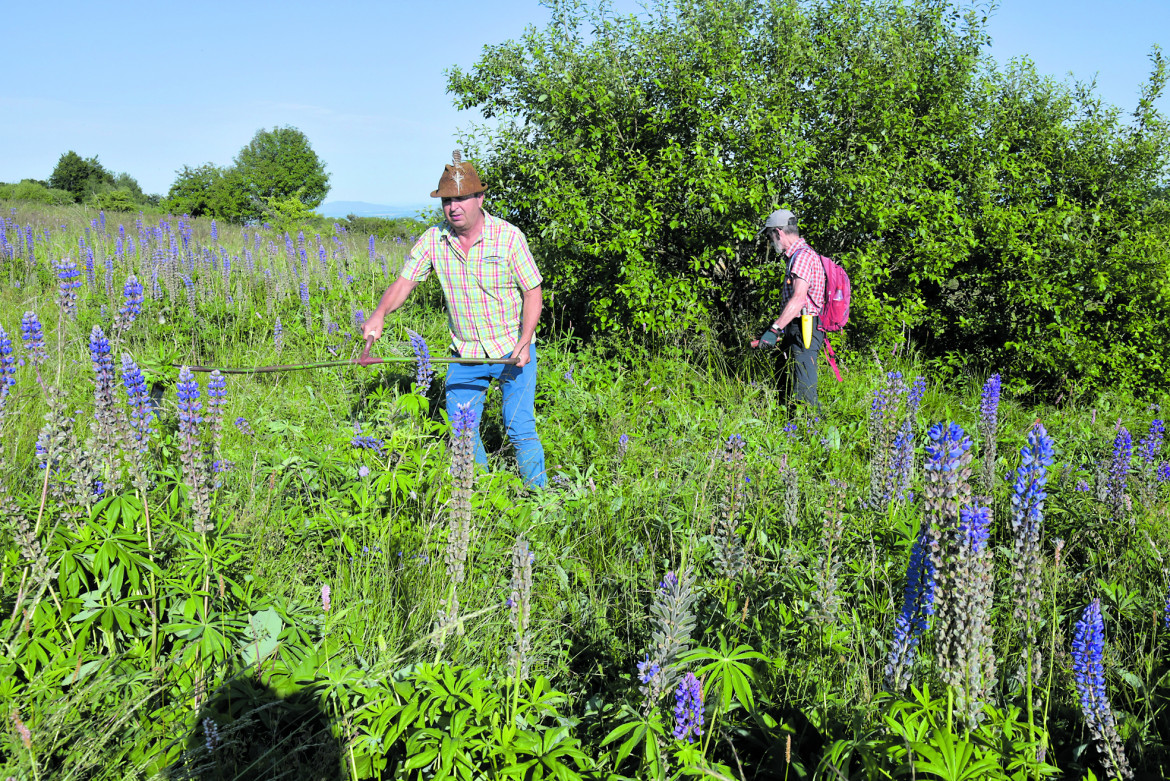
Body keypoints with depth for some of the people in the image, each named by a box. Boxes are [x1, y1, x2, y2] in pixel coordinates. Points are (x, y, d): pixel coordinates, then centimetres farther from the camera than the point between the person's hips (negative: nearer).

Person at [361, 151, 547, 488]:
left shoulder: (508, 236, -13)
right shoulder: (433, 239, -4)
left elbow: (532, 291, -9)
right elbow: (405, 281, -2)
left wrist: (524, 342, -21)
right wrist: (380, 314, -22)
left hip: (512, 349, -4)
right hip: (465, 352, 4)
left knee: (520, 428, -9)